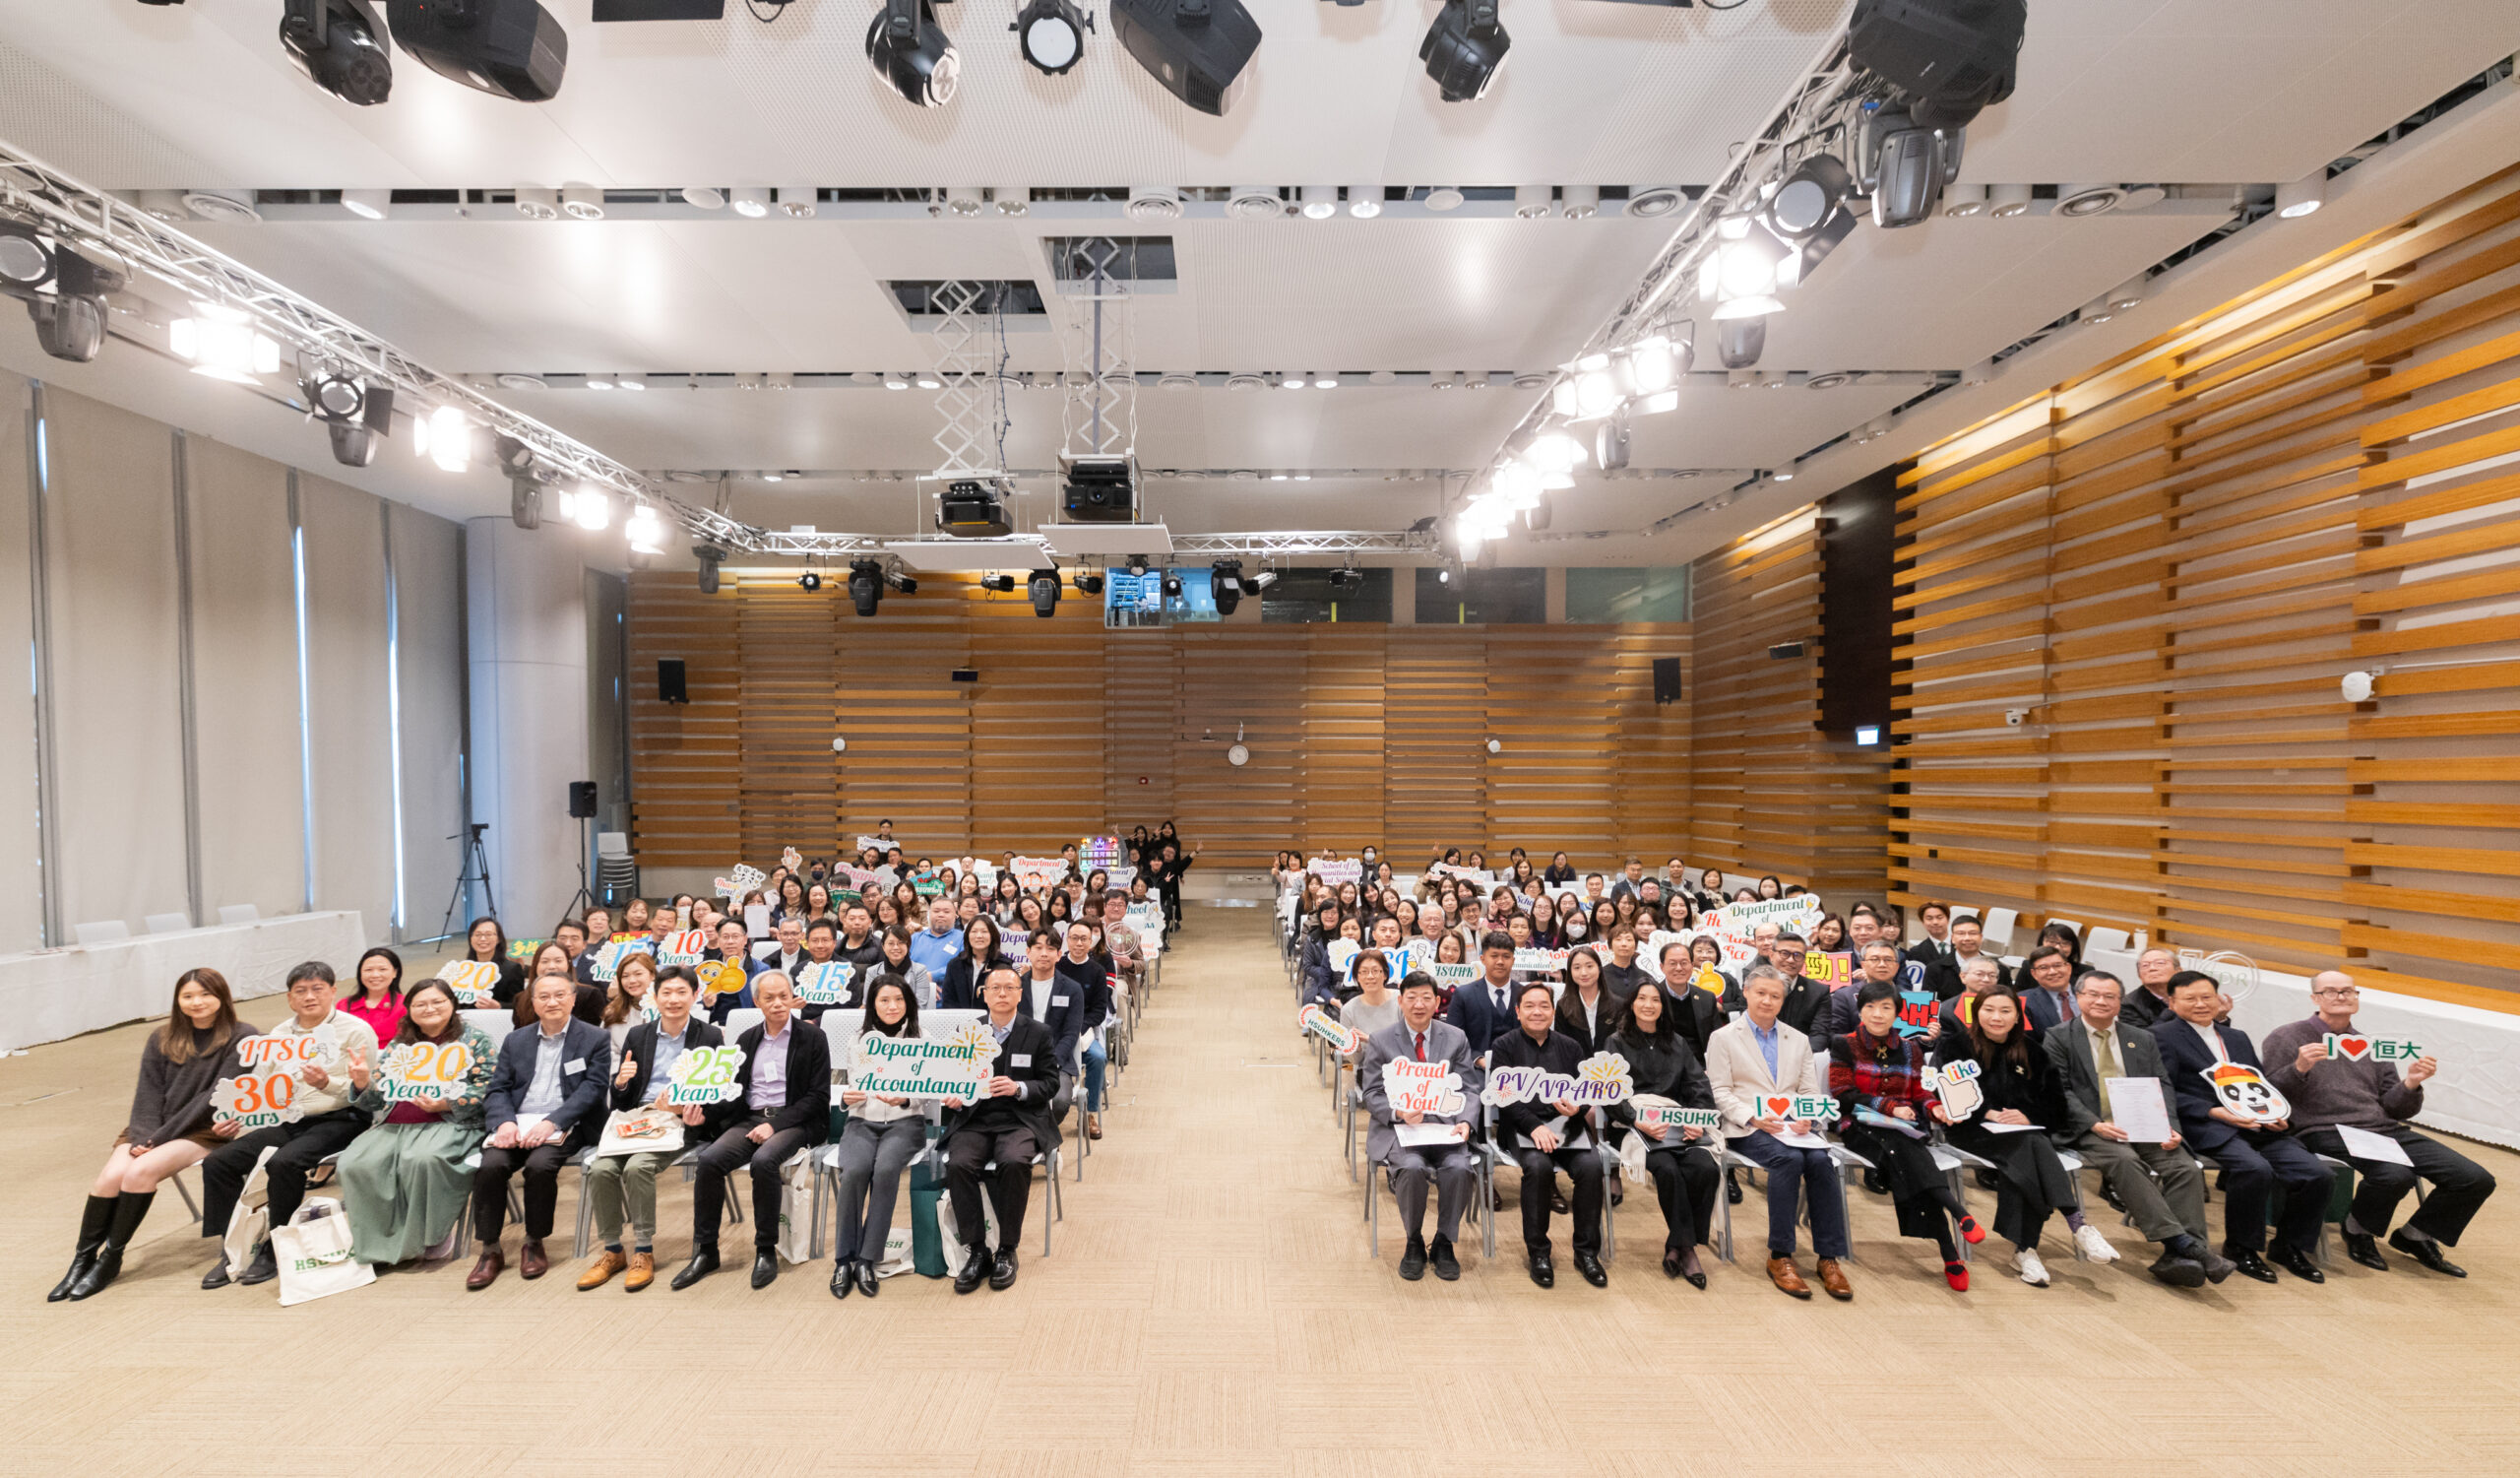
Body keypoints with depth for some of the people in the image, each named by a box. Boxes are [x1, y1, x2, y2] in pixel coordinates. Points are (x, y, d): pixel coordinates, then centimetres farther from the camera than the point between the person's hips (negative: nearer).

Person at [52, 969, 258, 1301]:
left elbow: (216, 1098, -11)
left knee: (141, 1171, -26)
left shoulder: (242, 1038, -6)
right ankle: (82, 1260, -9)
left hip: (205, 1131, -5)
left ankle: (111, 1259, -9)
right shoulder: (162, 1040, 12)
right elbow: (148, 1096, 5)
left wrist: (158, 1139, -15)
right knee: (112, 1174, -22)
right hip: (151, 1130, 5)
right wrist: (143, 1137, -12)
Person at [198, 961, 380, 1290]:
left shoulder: (355, 1030, -3)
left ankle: (274, 1249, -10)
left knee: (284, 1163, -30)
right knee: (218, 1162, -9)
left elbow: (367, 1093, -8)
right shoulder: (279, 1034, 17)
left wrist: (327, 1084, -24)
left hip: (338, 1119, -7)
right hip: (288, 1121, 7)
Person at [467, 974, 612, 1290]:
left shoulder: (596, 1039, 4)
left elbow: (591, 1089, -6)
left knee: (540, 1165, -30)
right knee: (491, 1165, -25)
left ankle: (534, 1243, -8)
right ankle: (490, 1250, -10)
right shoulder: (515, 1041, 18)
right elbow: (497, 1089, 11)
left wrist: (551, 1122, -19)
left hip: (563, 1125, -3)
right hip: (516, 1122, 4)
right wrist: (504, 1122, -11)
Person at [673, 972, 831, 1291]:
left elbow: (819, 1096, -5)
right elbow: (735, 1090, 13)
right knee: (708, 1160, -22)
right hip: (749, 1118, 5)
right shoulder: (747, 1038, 15)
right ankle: (705, 1250, -9)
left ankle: (766, 1250, -17)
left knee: (763, 1160, -33)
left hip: (793, 1120, -5)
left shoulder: (812, 1037, 0)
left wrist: (775, 1124, -15)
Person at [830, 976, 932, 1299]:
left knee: (886, 1170, -31)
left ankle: (867, 1260, -21)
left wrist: (905, 1099, -19)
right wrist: (846, 1098, -12)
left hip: (905, 1122, -1)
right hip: (863, 1121, 2)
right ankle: (843, 1259, -17)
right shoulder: (858, 1039, 13)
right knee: (854, 1171, -29)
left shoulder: (921, 1040, 5)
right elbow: (851, 1088, 12)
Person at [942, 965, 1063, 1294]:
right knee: (958, 1165, -28)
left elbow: (1050, 1084, 4)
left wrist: (1019, 1088, -15)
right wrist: (954, 1098, -9)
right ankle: (975, 1251, -11)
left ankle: (1006, 1251, -13)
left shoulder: (1038, 1033, 6)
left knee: (1014, 1163, -32)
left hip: (1019, 1120, -2)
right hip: (974, 1119, 2)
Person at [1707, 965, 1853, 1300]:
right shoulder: (1723, 1038, 6)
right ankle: (1779, 1257, -22)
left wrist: (1805, 1119, -8)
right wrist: (1754, 1118, -17)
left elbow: (1810, 1090, 13)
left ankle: (1829, 1258, -18)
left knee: (1821, 1160, -28)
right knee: (1788, 1160, -32)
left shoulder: (1799, 1040, 19)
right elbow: (1721, 1092, 0)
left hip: (1792, 1126, 4)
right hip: (1747, 1129, -3)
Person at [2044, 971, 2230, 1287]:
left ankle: (2177, 1259, -23)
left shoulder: (2142, 1040, 21)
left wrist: (2168, 1126, -6)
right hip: (2090, 1130, -4)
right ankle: (2182, 1242, -33)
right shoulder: (2058, 1038, 6)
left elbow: (2163, 1086, 14)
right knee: (2124, 1161, -33)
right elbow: (2059, 1092, -2)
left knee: (2186, 1168, -21)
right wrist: (2094, 1124, -17)